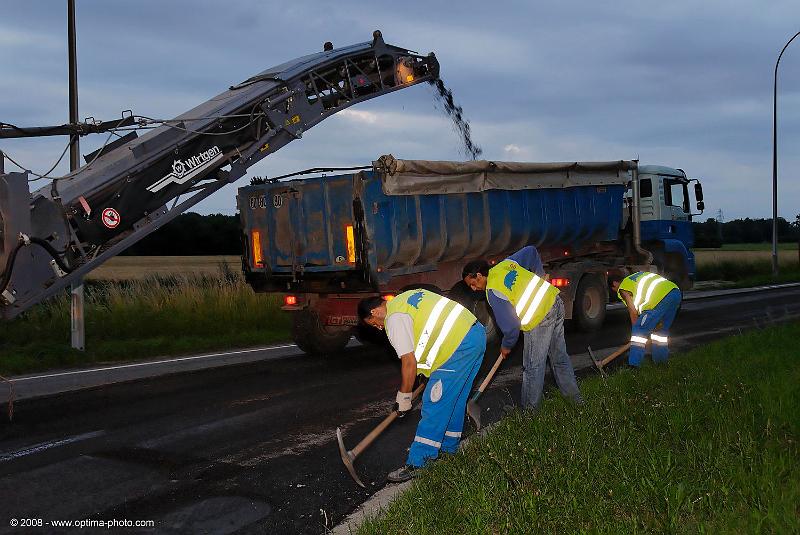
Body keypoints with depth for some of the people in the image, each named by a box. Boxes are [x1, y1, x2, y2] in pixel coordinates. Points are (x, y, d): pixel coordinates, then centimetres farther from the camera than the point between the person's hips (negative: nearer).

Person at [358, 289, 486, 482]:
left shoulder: (394, 319, -8)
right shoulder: (405, 298, 21)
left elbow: (409, 362, -11)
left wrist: (403, 397, 2)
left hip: (459, 346, -10)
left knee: (434, 404, -7)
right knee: (454, 399, 21)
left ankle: (416, 464, -5)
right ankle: (449, 446, 35)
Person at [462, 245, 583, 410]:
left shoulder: (493, 292, -14)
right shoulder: (506, 263, 8)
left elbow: (510, 324, -12)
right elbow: (531, 251, 20)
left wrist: (506, 346, 6)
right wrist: (540, 276, 28)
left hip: (539, 319, -9)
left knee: (533, 367, 3)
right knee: (560, 357, 22)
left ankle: (530, 410, 13)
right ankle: (575, 398, 34)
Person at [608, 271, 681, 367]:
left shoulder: (622, 288, 9)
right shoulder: (635, 276, 32)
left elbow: (633, 311, 7)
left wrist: (635, 329, 19)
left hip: (661, 299, -8)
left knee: (639, 330, 1)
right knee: (662, 329, 25)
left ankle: (634, 363, 0)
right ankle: (661, 360, 33)